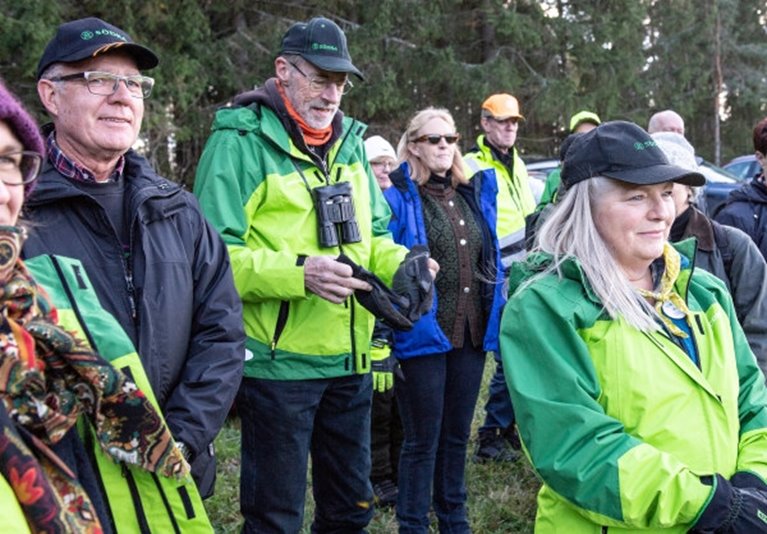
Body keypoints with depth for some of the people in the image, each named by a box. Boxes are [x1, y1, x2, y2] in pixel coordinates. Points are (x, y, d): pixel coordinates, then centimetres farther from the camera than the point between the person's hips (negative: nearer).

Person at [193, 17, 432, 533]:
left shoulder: (350, 143, 12)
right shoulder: (240, 142, -10)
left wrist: (400, 263, -3)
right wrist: (299, 274, -28)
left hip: (349, 360, 7)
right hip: (277, 361, -6)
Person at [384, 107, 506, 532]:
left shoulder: (475, 194, 10)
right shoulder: (398, 198, -8)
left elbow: (491, 262, 15)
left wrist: (496, 322, 11)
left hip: (471, 333, 6)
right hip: (422, 335, -6)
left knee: (457, 434, 19)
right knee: (422, 439, 4)